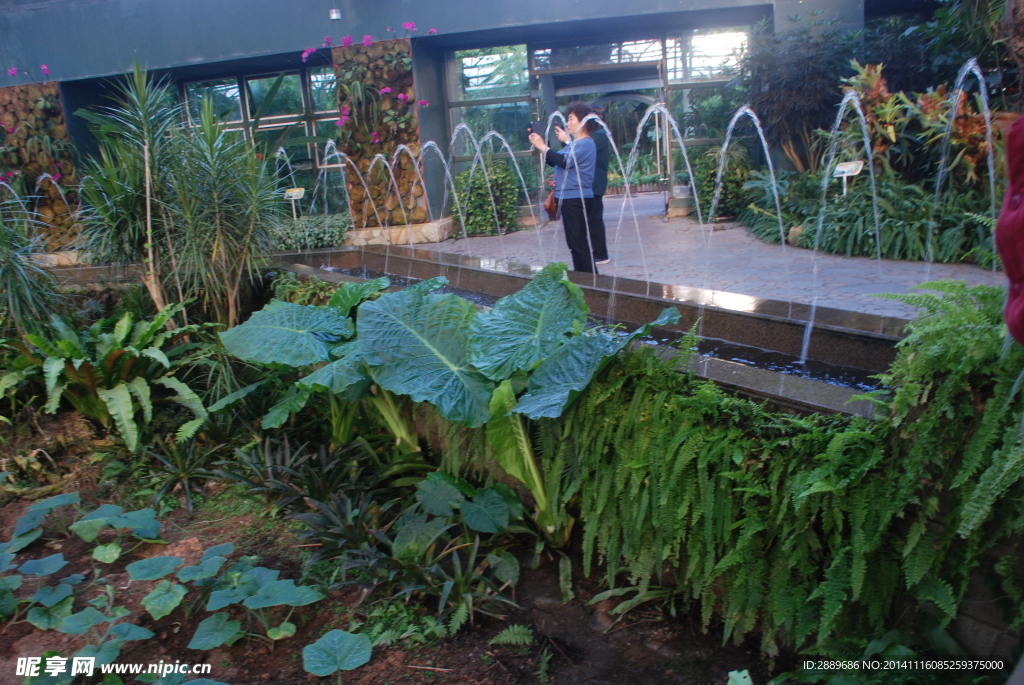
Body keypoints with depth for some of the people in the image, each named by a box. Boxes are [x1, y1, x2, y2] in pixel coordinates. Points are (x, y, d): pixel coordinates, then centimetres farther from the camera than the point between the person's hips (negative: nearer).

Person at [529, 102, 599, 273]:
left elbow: (564, 161, -24)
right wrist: (540, 146, 7)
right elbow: (554, 161, 20)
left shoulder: (585, 144, -12)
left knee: (579, 242, -10)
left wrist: (542, 147, -15)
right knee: (574, 243, 14)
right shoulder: (574, 144, 20)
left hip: (577, 199, -10)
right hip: (570, 199, 10)